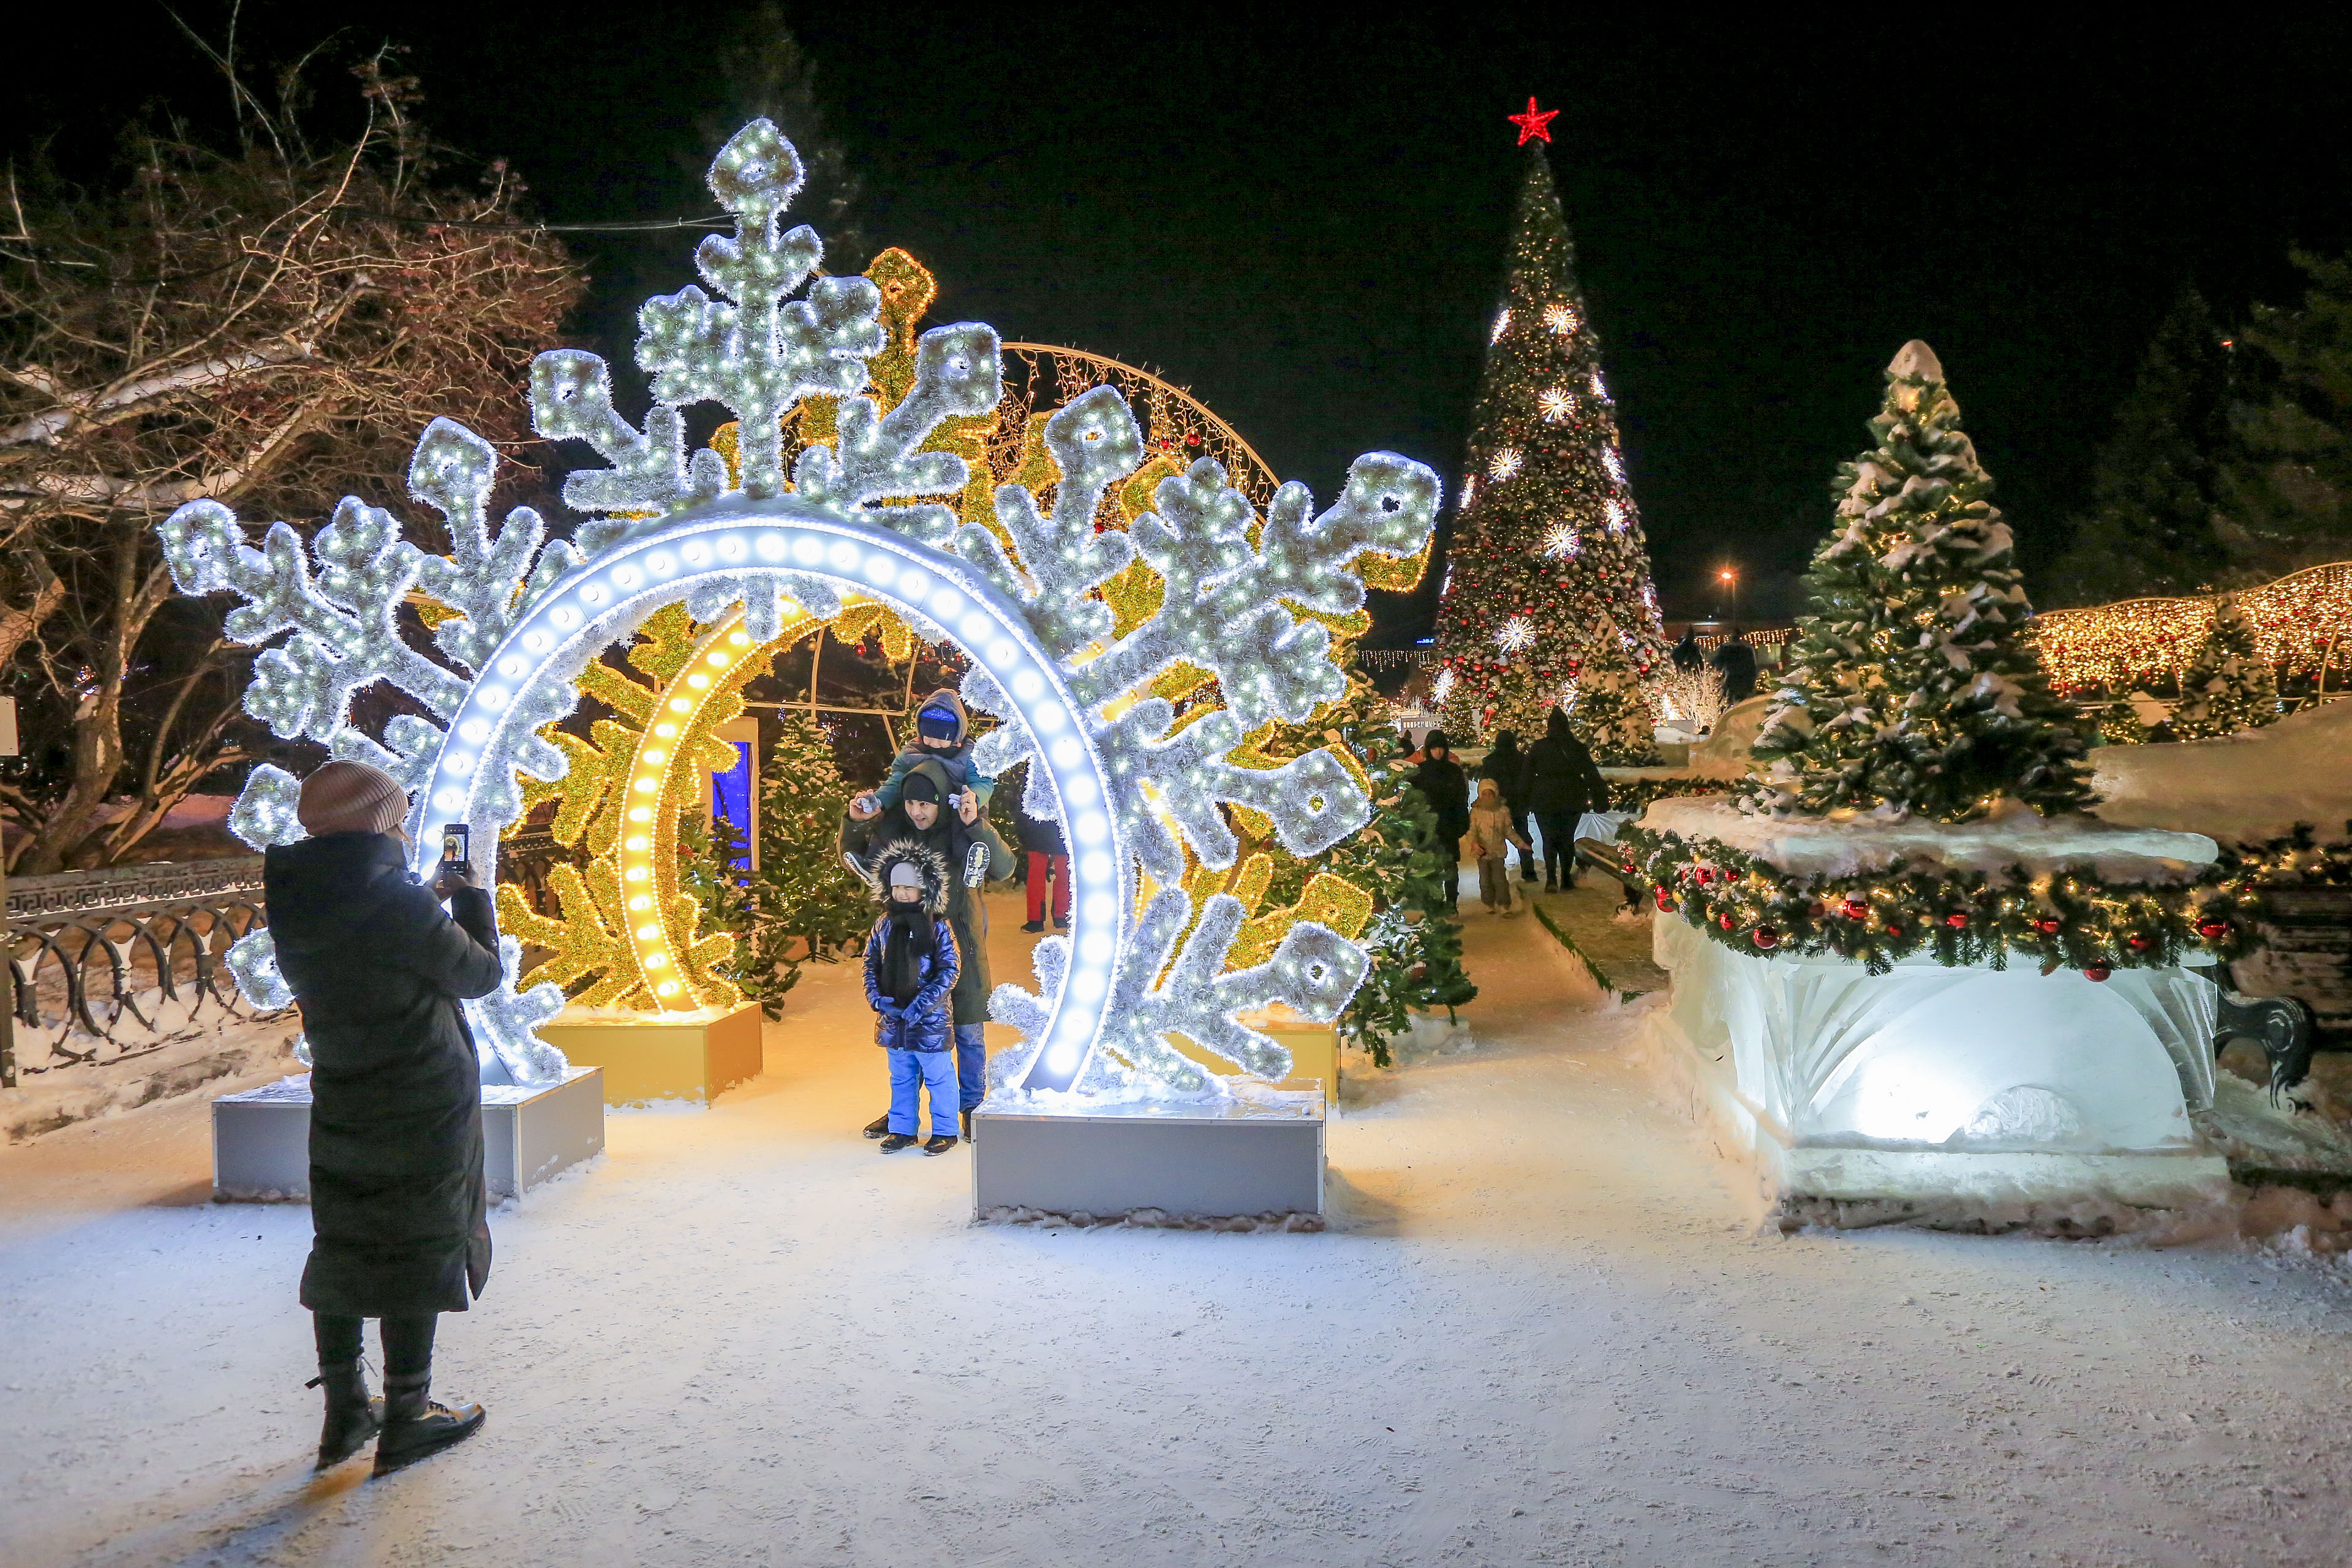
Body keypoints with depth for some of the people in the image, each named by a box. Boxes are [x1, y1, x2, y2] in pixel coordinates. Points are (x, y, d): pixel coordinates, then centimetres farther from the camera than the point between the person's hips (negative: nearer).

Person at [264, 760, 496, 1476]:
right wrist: (470, 898, 5)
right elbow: (480, 974, -8)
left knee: (343, 1249, 14)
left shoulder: (297, 912, 1)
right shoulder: (400, 904, -20)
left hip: (342, 1109, 7)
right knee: (419, 1251, 4)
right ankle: (405, 1419, 13)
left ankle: (344, 1413, 25)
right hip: (425, 1108, -7)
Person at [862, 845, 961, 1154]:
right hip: (892, 1017, 5)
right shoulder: (884, 924, 5)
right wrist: (876, 996, -6)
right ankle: (902, 1129, 29)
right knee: (901, 1077, 17)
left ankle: (945, 1131, 17)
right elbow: (871, 963, 11)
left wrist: (921, 1004, -19)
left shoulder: (936, 926, -10)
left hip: (930, 1018, -5)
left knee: (938, 1076, 5)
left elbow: (949, 971, -12)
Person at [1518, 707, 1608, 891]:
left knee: (1549, 840, 2)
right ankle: (1566, 878, 15)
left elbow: (1526, 776, 1)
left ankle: (1551, 878, -14)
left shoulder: (1537, 748, -2)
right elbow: (1592, 775, 2)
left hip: (1544, 800, -1)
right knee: (1568, 839, 13)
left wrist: (1524, 801, 6)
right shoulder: (1578, 748, 0)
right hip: (1572, 800, 1)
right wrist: (1600, 799, 6)